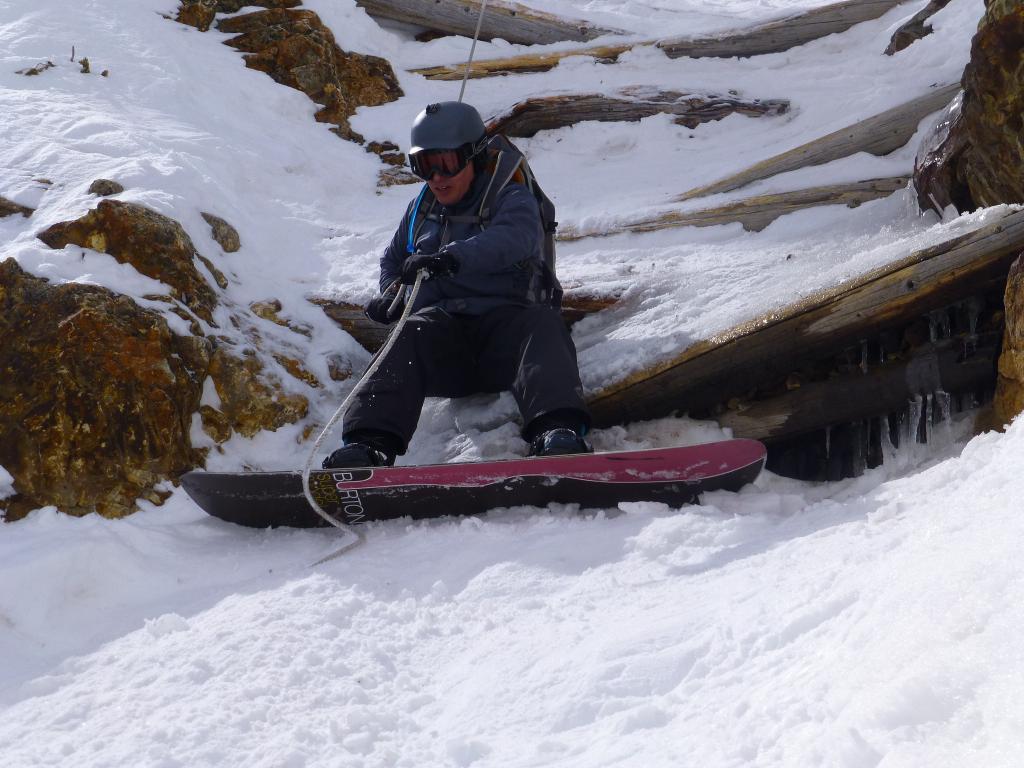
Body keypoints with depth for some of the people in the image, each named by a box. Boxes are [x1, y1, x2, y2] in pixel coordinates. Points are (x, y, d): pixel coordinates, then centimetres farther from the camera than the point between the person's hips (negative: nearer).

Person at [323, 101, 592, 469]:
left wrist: (452, 257, -36)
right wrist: (393, 291, 15)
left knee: (541, 325, -36)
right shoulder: (421, 210, 26)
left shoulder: (512, 199, 8)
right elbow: (392, 260, 42)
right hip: (442, 324, 3)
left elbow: (513, 239, -17)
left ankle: (559, 431, -62)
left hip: (502, 319, -3)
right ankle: (369, 445, -53)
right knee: (410, 337, -32)